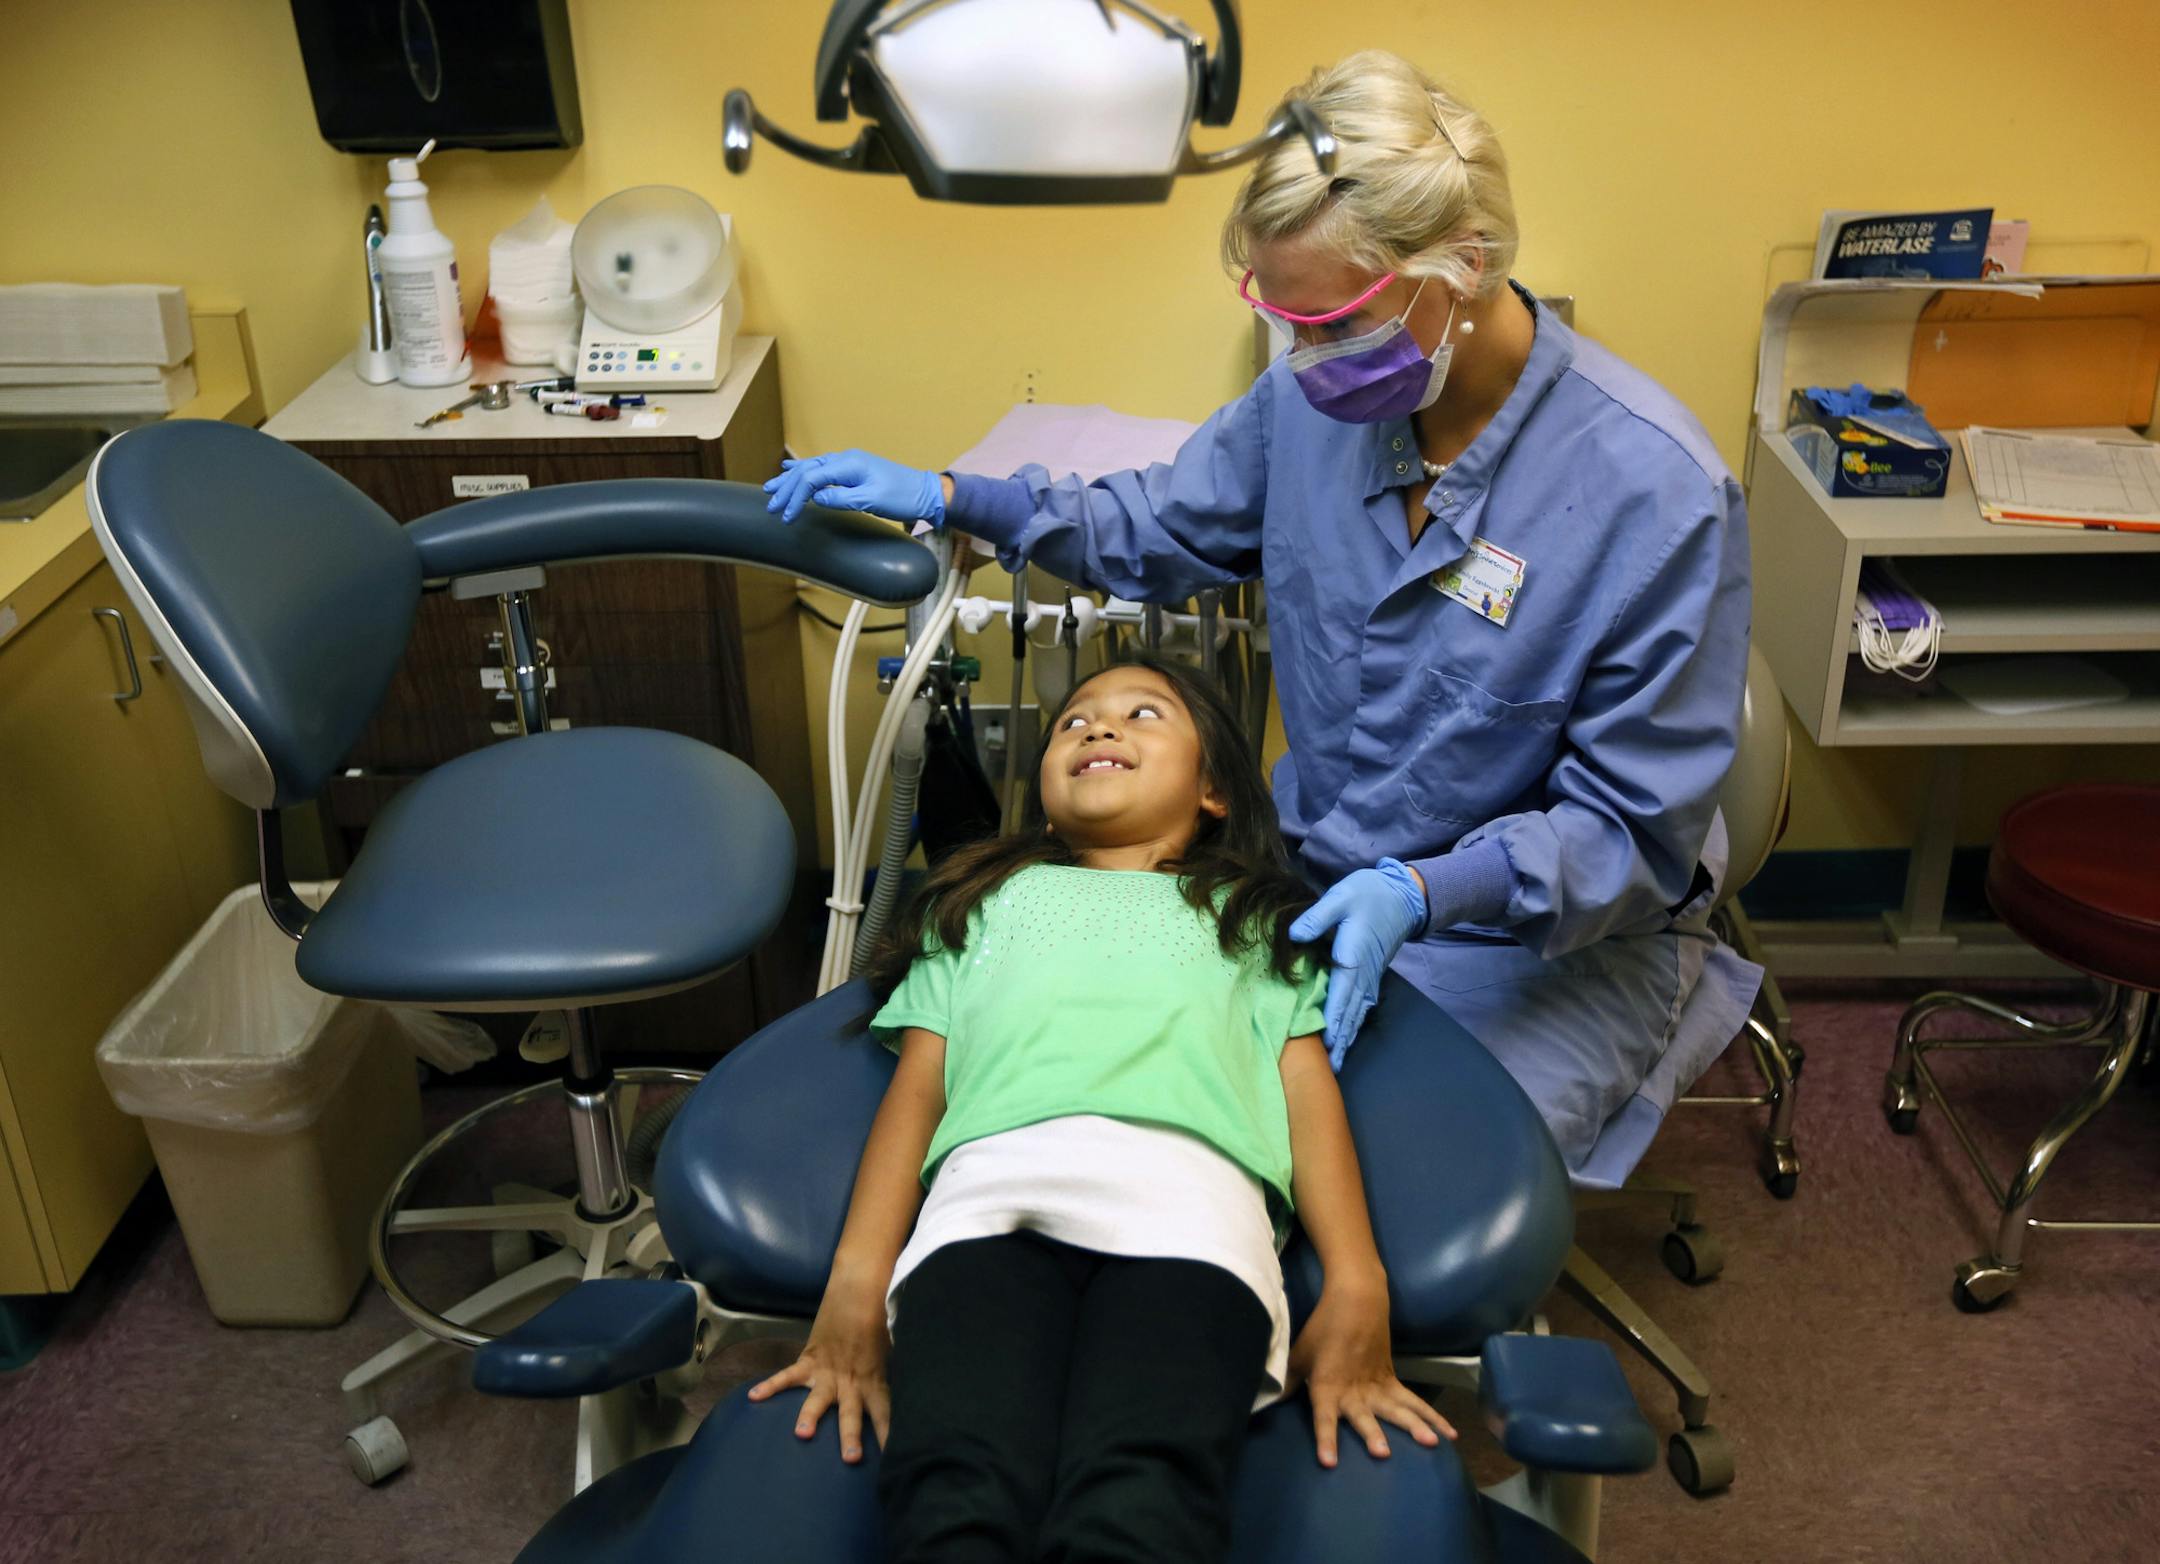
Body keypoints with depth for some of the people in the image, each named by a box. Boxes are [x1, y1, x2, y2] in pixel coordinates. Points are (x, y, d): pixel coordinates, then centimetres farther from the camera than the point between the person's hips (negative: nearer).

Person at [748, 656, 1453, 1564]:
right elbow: (918, 1082, 24)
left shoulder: (1260, 914, 38)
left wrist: (1355, 1285, 1)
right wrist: (858, 1276, 5)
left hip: (1190, 1190, -1)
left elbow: (1308, 1087, 20)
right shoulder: (987, 896, 40)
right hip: (991, 1183, 1)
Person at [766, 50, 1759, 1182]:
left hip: (1549, 936, -5)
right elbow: (1163, 527, 12)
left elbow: (1636, 827, -18)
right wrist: (949, 499, -1)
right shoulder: (1317, 393, -7)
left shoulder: (1658, 494, -24)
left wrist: (1423, 893, -33)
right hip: (1313, 877, 5)